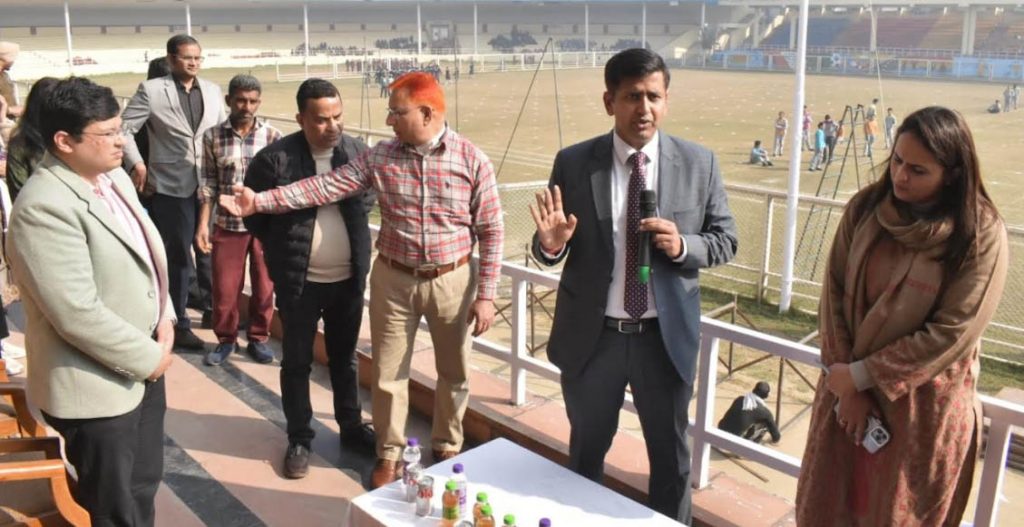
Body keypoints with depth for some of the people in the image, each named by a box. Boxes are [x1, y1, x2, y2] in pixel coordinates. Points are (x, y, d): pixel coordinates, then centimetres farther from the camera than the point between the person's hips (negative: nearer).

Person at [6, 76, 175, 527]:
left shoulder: (114, 176, 4)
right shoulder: (44, 208, -25)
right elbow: (78, 315, -27)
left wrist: (163, 319, 1)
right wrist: (148, 357, -17)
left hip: (142, 362, 8)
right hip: (97, 384, -8)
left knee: (144, 485, 24)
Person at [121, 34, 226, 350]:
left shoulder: (213, 91, 8)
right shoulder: (152, 90, -6)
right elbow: (125, 128, -6)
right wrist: (136, 163, -12)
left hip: (209, 184, 4)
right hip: (171, 187, -4)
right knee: (178, 258, 5)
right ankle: (178, 324, 17)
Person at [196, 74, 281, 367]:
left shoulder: (272, 136, -4)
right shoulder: (213, 136, -1)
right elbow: (209, 182, 3)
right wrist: (203, 223, -2)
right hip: (227, 224, 1)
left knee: (264, 287, 10)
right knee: (224, 288, 9)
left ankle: (258, 338, 30)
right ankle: (226, 339, 30)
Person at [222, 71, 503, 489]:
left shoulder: (473, 160, -10)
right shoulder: (379, 157, -4)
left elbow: (491, 231, -8)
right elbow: (325, 187, -8)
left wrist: (486, 294, -9)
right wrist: (260, 201, -17)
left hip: (452, 282, -1)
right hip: (394, 280, 2)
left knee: (454, 372, 14)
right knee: (388, 372, 11)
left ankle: (447, 447, 37)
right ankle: (389, 453, 32)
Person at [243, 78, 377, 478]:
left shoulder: (357, 151, -3)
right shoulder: (275, 158, -14)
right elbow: (254, 212, -2)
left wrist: (354, 236, 6)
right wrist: (282, 250, 1)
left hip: (349, 278, 3)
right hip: (299, 281, -3)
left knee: (345, 358, 18)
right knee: (296, 363, 10)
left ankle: (351, 427, 35)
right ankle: (299, 439, 27)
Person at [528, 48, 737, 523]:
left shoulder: (698, 162, -5)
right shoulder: (573, 163, -8)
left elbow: (725, 240, 1)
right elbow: (550, 252, -2)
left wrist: (683, 246, -20)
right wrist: (550, 242, -26)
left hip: (666, 337, 0)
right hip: (591, 336, 0)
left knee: (670, 455, 20)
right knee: (585, 451, 22)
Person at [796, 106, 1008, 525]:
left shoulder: (981, 235, -16)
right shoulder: (865, 208, -5)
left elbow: (952, 333, -17)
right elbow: (834, 291, -5)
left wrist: (862, 375, -16)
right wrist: (845, 383, -11)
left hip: (923, 405, -3)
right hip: (847, 385, 4)